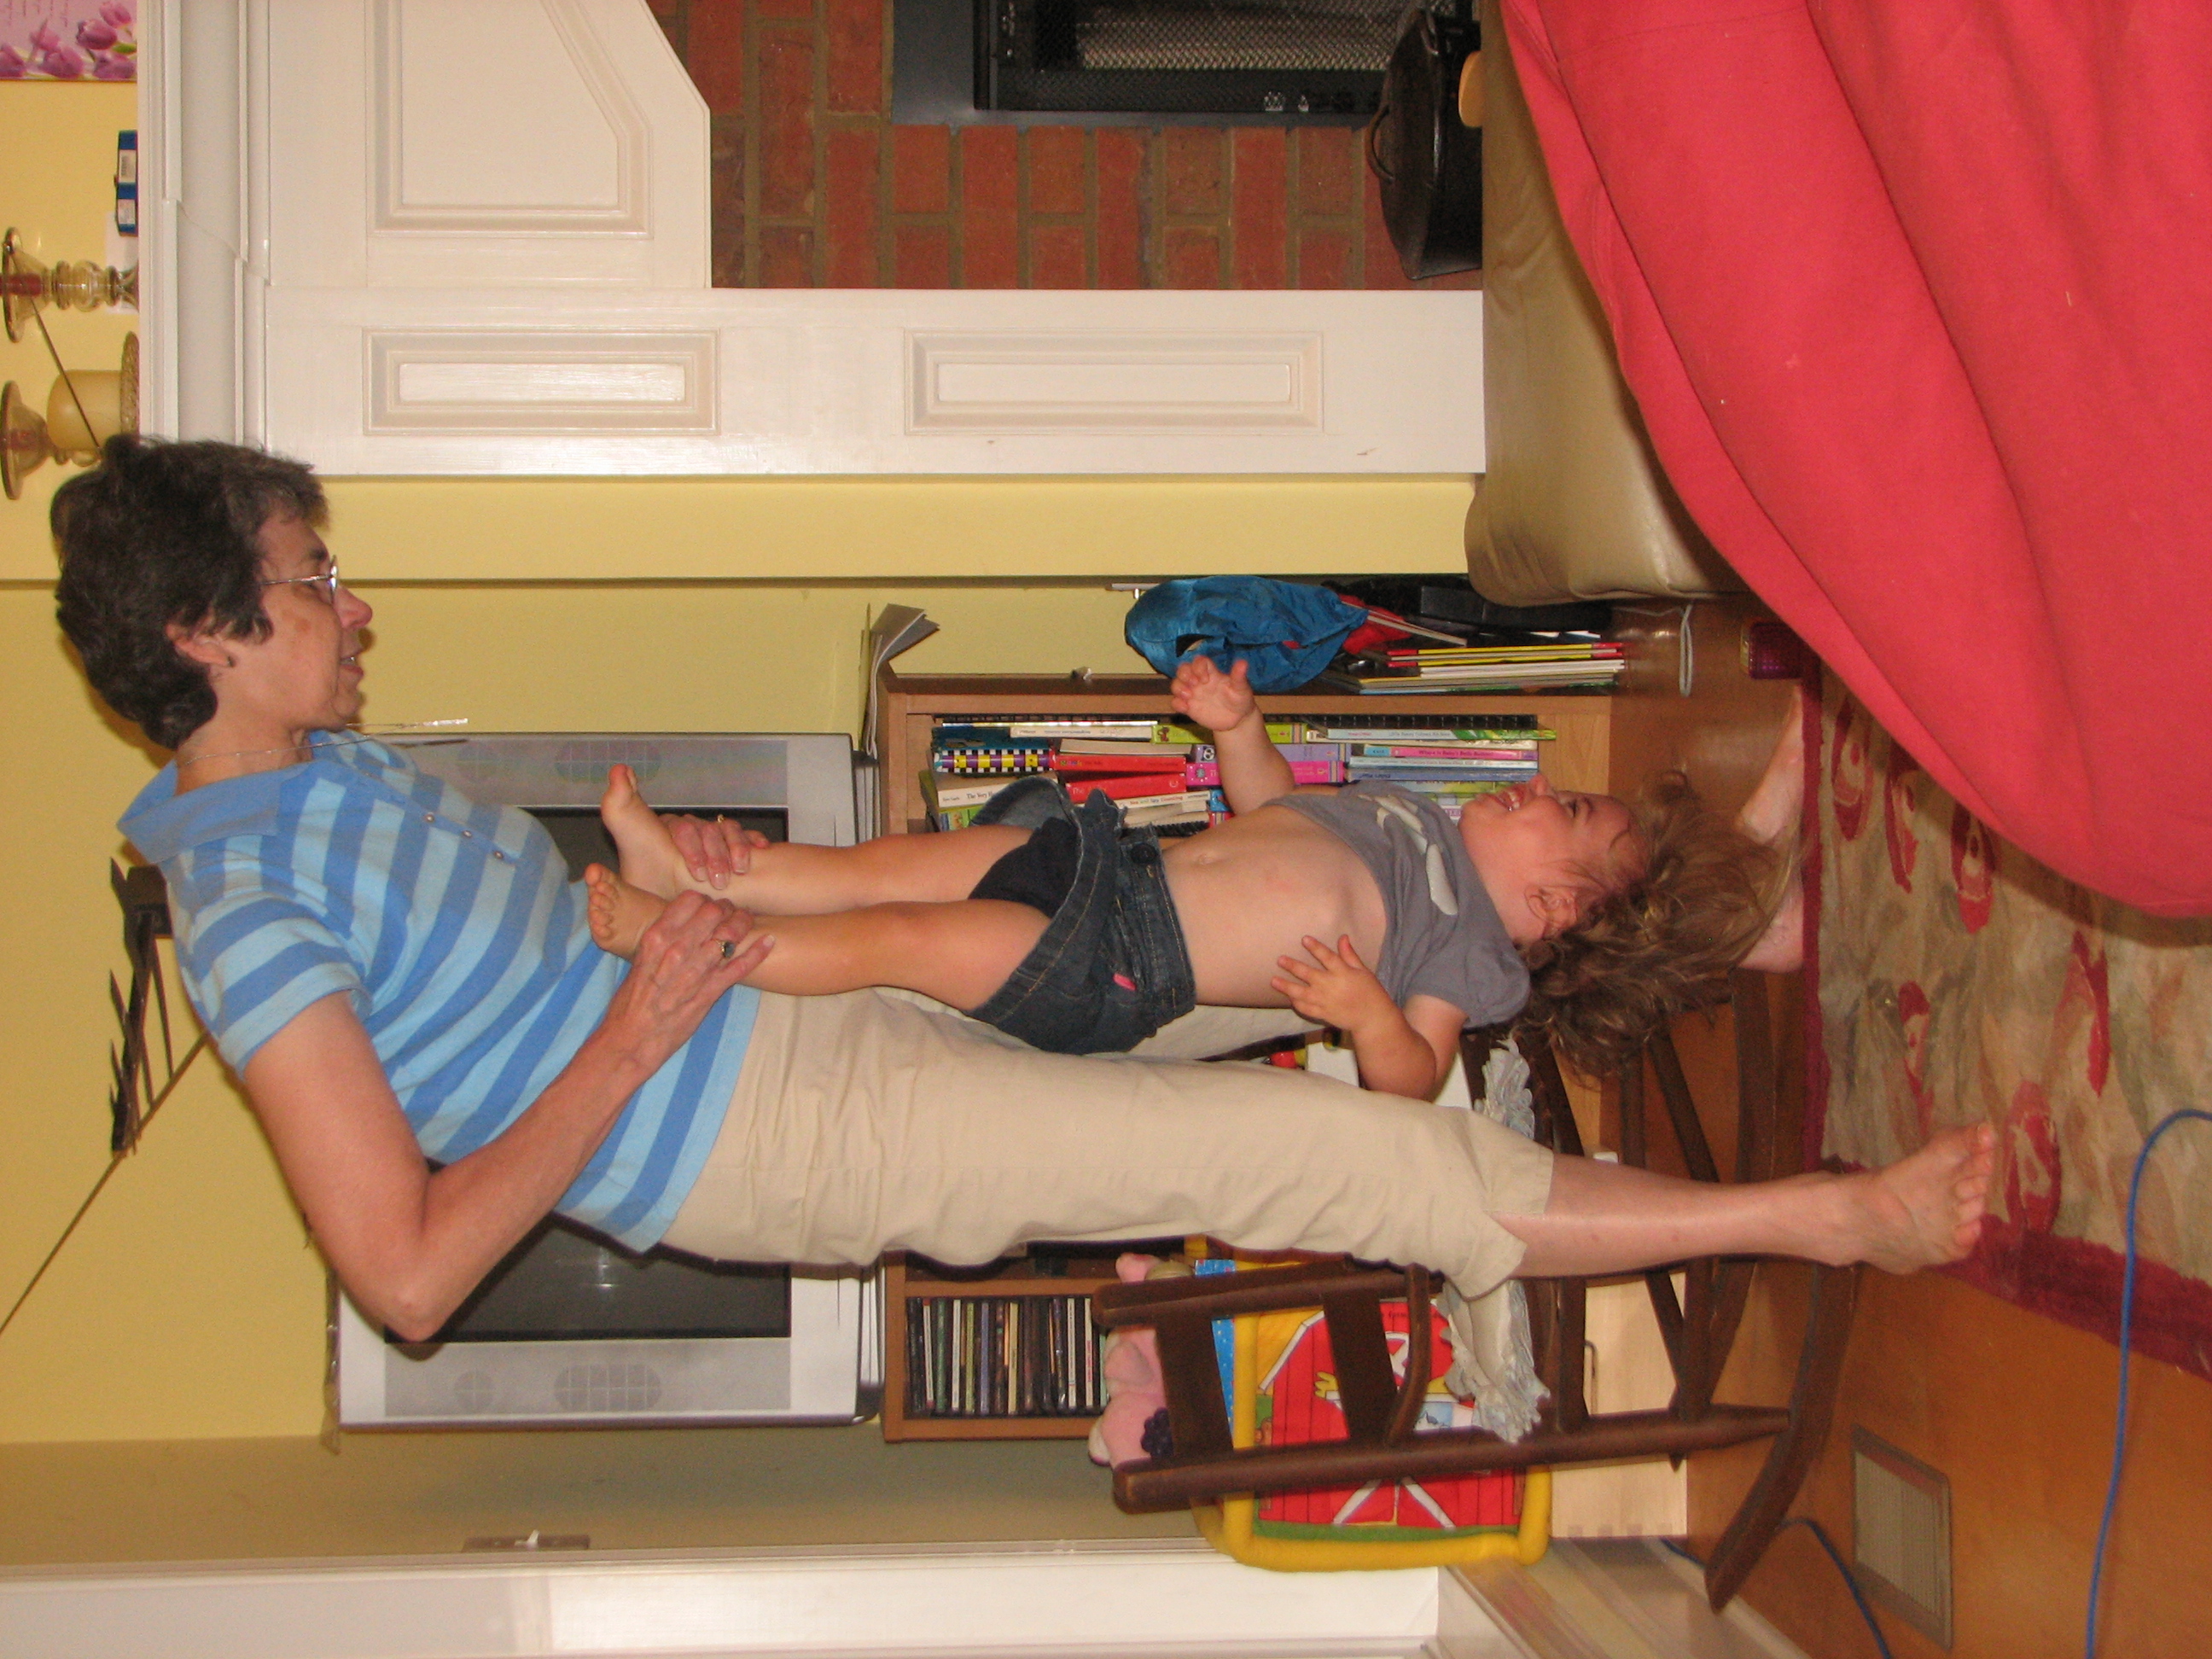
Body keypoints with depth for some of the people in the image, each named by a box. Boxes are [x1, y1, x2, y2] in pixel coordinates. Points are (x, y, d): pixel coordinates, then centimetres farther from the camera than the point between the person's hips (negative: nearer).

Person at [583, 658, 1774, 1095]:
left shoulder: (1472, 953, -3)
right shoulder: (1421, 821, 21)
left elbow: (1411, 1077, -15)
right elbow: (1278, 807, 32)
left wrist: (1369, 1013, -34)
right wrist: (1238, 728, 17)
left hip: (1120, 971, -8)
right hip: (1124, 861, 8)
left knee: (901, 936, -14)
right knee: (894, 867, 0)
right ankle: (689, 871, 7)